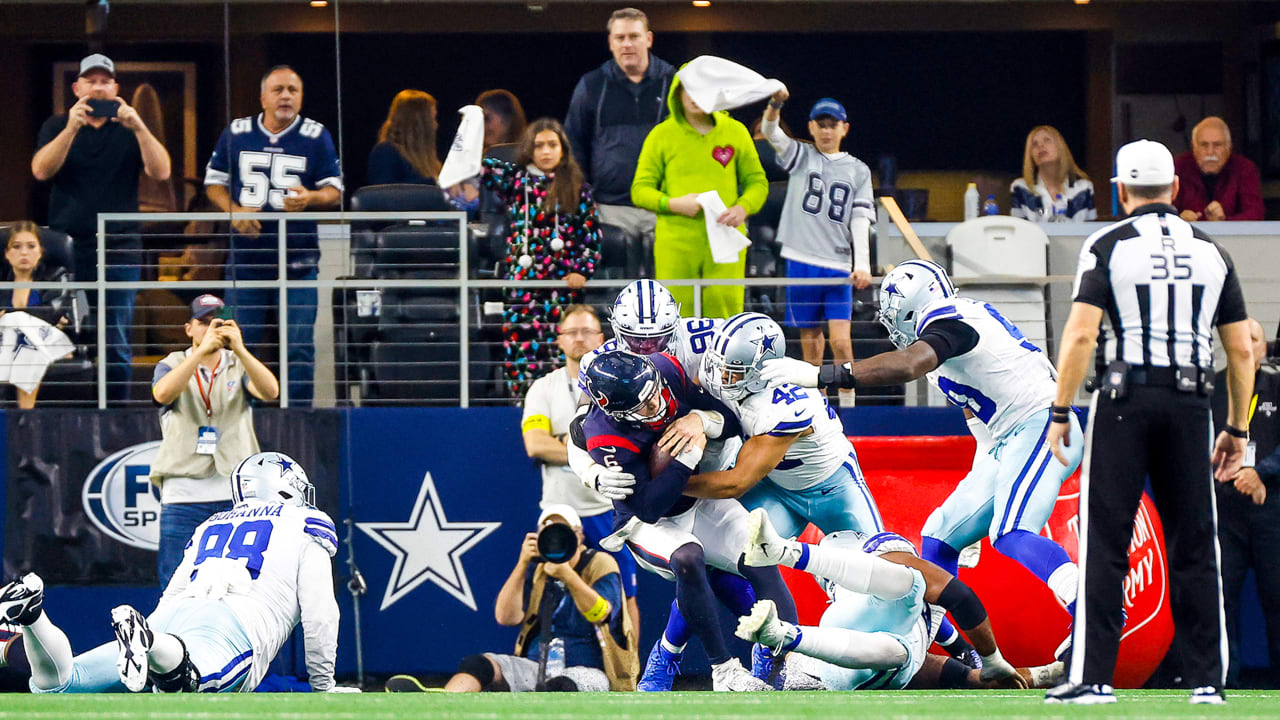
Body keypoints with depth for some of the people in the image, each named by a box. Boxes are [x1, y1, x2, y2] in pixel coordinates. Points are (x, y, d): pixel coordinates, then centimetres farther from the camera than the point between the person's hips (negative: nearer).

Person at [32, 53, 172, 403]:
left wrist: (138, 128, -19)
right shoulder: (57, 127, 10)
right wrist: (72, 128, -19)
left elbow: (160, 171, -5)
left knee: (117, 344, -1)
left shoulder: (130, 130, 10)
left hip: (119, 247, 0)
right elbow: (41, 170, -8)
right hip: (67, 244, 0)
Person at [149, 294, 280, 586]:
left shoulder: (239, 366, 10)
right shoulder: (172, 364, 9)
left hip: (235, 494, 1)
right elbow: (163, 394, -15)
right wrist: (202, 350, -24)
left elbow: (270, 391, -11)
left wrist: (239, 349, -25)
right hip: (183, 492, -1)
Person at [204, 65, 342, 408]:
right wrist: (233, 211, -7)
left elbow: (334, 191, 2)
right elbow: (214, 182, 12)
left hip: (297, 259, -2)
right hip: (246, 258, 2)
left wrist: (310, 198, -20)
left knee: (299, 345, -4)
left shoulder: (316, 137, 2)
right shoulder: (236, 133, 7)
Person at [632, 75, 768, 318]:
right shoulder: (662, 135, 5)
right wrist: (673, 204, -14)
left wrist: (742, 208, -8)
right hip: (676, 241, -1)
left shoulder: (735, 132, 9)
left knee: (725, 306, -6)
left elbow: (757, 182, 13)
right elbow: (640, 189, 5)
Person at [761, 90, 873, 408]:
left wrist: (863, 265, -8)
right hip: (801, 260, 1)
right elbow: (770, 132, -6)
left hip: (838, 265, -1)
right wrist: (775, 104, -28)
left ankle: (847, 404, -2)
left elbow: (860, 220, 4)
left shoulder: (858, 170, 10)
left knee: (841, 340, -10)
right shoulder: (801, 156, 10)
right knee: (809, 335, 5)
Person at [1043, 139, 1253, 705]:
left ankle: (1093, 677, -7)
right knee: (1193, 546, 6)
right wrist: (1237, 429, 16)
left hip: (1124, 402, -3)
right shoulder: (1210, 251, 10)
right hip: (1189, 404, 3)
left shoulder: (1108, 245, -1)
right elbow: (1241, 350, 8)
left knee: (1104, 544, -2)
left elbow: (1081, 334, -11)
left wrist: (1060, 413, -6)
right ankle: (1207, 678, 4)